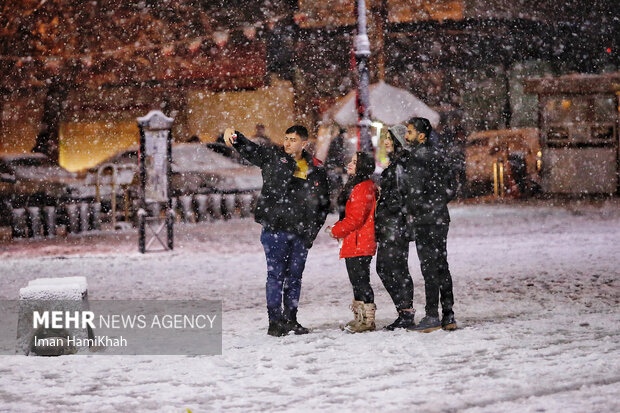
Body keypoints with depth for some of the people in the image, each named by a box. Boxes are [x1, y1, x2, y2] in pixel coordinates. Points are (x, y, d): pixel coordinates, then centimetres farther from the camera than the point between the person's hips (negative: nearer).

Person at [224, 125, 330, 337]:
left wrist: (313, 229, 6)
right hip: (275, 229, -3)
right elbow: (248, 149, -4)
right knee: (276, 275, -4)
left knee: (294, 277, 10)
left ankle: (290, 319, 20)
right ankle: (275, 321, 1)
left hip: (301, 233, 3)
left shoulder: (316, 170, 10)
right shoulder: (273, 157, 5)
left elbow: (323, 203, 17)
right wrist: (234, 136, -25)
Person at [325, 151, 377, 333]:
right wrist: (337, 229, 11)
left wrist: (335, 230, -11)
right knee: (357, 280, 14)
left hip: (359, 244, -11)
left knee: (360, 280, -8)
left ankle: (367, 320, -4)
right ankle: (360, 317, 21)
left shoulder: (363, 188, -16)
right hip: (353, 244, 11)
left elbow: (355, 219, -21)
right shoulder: (355, 186, 17)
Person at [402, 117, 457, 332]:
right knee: (441, 266, 10)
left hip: (425, 221, -9)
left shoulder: (418, 158, -15)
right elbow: (449, 190, 20)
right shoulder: (436, 155, 13)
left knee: (430, 268, -6)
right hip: (441, 218, 9)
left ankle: (432, 317, -4)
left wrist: (411, 211, -2)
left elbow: (415, 191, -18)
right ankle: (448, 316, 12)